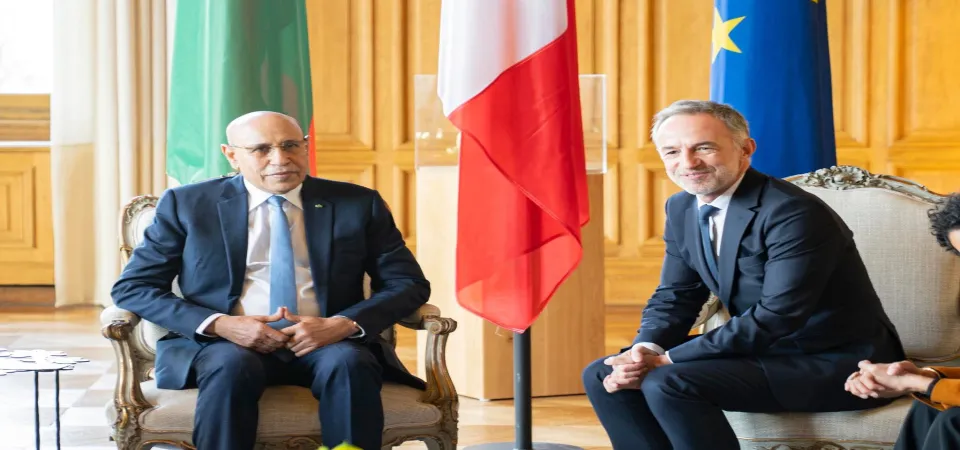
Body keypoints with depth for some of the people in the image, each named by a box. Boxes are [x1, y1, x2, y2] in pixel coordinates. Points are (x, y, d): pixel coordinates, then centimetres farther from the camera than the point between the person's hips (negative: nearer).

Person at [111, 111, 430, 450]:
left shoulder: (358, 204, 8)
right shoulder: (188, 205, 6)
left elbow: (408, 283, 6)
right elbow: (132, 288, 3)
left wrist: (343, 324, -14)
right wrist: (220, 325, -13)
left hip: (327, 345, 1)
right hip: (225, 345, -1)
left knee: (350, 364, -33)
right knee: (232, 365, -35)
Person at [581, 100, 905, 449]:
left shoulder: (794, 212, -22)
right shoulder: (682, 208, 3)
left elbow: (777, 316, -28)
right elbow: (674, 297, 8)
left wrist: (669, 360, -27)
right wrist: (647, 350, -15)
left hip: (837, 364, -8)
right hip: (768, 352, 8)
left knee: (668, 383, -28)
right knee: (603, 376, -2)